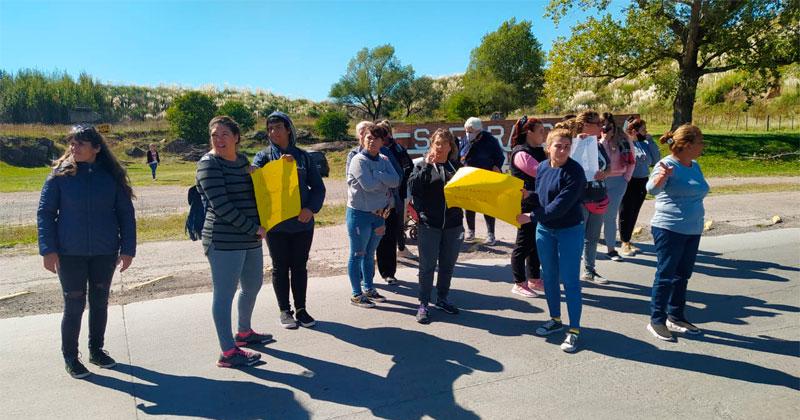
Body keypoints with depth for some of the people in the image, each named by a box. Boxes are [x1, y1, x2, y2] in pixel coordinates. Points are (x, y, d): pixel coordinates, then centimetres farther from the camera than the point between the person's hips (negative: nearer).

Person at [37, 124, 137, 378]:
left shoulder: (111, 176, -1)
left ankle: (96, 350, 31)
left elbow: (126, 214, 2)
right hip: (70, 253, -1)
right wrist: (48, 250, -10)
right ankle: (70, 357, 22)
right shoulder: (60, 174, -4)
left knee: (100, 303, 13)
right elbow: (45, 212, -2)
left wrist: (128, 249, -2)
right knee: (74, 305, 4)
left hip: (105, 253, 2)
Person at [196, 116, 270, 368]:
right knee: (225, 293, -1)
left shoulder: (242, 159, 12)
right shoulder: (209, 164, -10)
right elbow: (221, 206, -18)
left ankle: (244, 333, 39)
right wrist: (253, 229, -16)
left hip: (251, 238, 8)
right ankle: (228, 353, 7)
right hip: (224, 241, -8)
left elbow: (253, 190, 25)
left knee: (253, 286, 19)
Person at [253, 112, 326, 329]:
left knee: (300, 267, 11)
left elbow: (318, 187, 3)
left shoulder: (302, 156, 5)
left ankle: (301, 309, 24)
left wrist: (311, 208, -14)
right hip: (275, 223, -1)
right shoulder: (263, 156, 1)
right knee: (280, 268, 8)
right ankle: (285, 311, 21)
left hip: (302, 222, 1)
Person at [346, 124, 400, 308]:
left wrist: (376, 175, -17)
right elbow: (369, 185, -25)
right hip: (359, 214, -6)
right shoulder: (359, 160, -13)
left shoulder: (384, 160, 6)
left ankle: (368, 289, 31)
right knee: (357, 254, 4)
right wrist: (385, 179, -10)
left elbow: (396, 181, -8)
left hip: (378, 214, 6)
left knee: (370, 254, 17)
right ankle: (356, 294, 14)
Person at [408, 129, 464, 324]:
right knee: (427, 266, 3)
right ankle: (423, 304, 13)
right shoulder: (423, 165, 0)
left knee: (448, 265, 14)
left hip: (453, 224, 4)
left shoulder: (457, 166, 9)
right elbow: (412, 187, -15)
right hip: (429, 224, -3)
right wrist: (427, 166, -19)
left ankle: (442, 299, 31)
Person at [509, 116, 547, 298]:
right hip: (527, 205, -9)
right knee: (524, 244, 0)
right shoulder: (521, 153, -16)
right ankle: (519, 284, 12)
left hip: (540, 205, 9)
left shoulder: (538, 151, 13)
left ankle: (534, 279, 27)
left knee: (537, 243, 15)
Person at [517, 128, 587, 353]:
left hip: (569, 231, -6)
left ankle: (574, 330, 11)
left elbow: (561, 204, -25)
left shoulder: (574, 171, -18)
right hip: (544, 230, 6)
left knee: (570, 281, -1)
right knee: (549, 277, 15)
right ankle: (555, 320, 33)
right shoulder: (542, 167, 1)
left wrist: (531, 217, -23)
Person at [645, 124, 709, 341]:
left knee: (683, 275, 15)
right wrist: (661, 177, -53)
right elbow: (652, 189, -31)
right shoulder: (668, 165, -15)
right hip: (669, 229, -8)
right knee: (666, 275, -1)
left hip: (692, 231, 8)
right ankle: (656, 321, 11)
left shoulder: (695, 166, 9)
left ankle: (676, 317, 27)